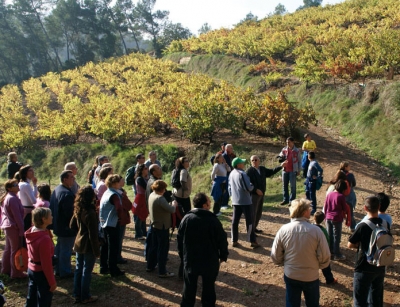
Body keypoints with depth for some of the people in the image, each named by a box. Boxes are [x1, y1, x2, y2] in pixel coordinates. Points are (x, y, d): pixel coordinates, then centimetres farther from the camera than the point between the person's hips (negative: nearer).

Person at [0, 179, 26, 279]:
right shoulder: (13, 199, -19)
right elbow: (17, 216, -20)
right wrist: (21, 230, -16)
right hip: (14, 227, -10)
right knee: (16, 250, -2)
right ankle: (16, 273, 4)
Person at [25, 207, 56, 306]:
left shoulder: (31, 232, -2)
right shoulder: (45, 238, -28)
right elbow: (46, 263, -24)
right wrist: (52, 282, -16)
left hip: (31, 269, 8)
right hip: (41, 272, -8)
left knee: (31, 300, 21)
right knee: (44, 302, 9)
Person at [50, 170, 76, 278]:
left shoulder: (56, 190, 5)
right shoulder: (67, 194, -27)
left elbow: (52, 207, 13)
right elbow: (70, 212, -28)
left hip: (58, 225, 10)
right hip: (67, 227, -10)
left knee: (60, 248, 21)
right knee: (66, 250, 3)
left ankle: (58, 269, 33)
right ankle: (65, 272, 14)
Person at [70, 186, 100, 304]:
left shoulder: (77, 210, 0)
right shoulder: (90, 212, -24)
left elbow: (72, 225, 13)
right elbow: (93, 235, -21)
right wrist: (97, 250, -14)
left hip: (78, 243, 8)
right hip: (88, 246, -8)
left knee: (78, 269, 16)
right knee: (86, 271, 5)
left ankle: (77, 295, 27)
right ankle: (85, 297, 18)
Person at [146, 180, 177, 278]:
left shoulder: (151, 195, 1)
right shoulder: (160, 199, -27)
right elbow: (171, 210, -25)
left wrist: (170, 204, 1)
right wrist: (174, 204, -6)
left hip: (154, 225, 9)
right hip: (162, 226, -9)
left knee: (154, 246, 21)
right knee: (163, 249, 1)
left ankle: (150, 266, 33)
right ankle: (162, 272, 8)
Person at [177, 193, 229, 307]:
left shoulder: (186, 219, -7)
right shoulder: (213, 220, -15)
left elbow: (180, 239, 1)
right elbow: (222, 240, -9)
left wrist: (182, 255, 14)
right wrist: (223, 256, 6)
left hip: (190, 260, 2)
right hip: (210, 260, -2)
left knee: (189, 287, 15)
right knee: (208, 286, 15)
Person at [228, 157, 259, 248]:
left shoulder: (232, 174, 7)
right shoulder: (242, 174, -18)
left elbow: (229, 187, 15)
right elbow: (248, 188, -20)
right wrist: (252, 186, 1)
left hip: (235, 201, 7)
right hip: (245, 201, -7)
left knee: (235, 221, 9)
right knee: (249, 221, 0)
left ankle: (234, 241, 12)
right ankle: (253, 241, 4)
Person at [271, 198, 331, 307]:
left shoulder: (284, 230, -13)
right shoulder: (316, 230, -20)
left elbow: (275, 255, -5)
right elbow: (324, 257, -14)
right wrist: (317, 265, 8)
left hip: (290, 276, 2)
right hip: (311, 276, -1)